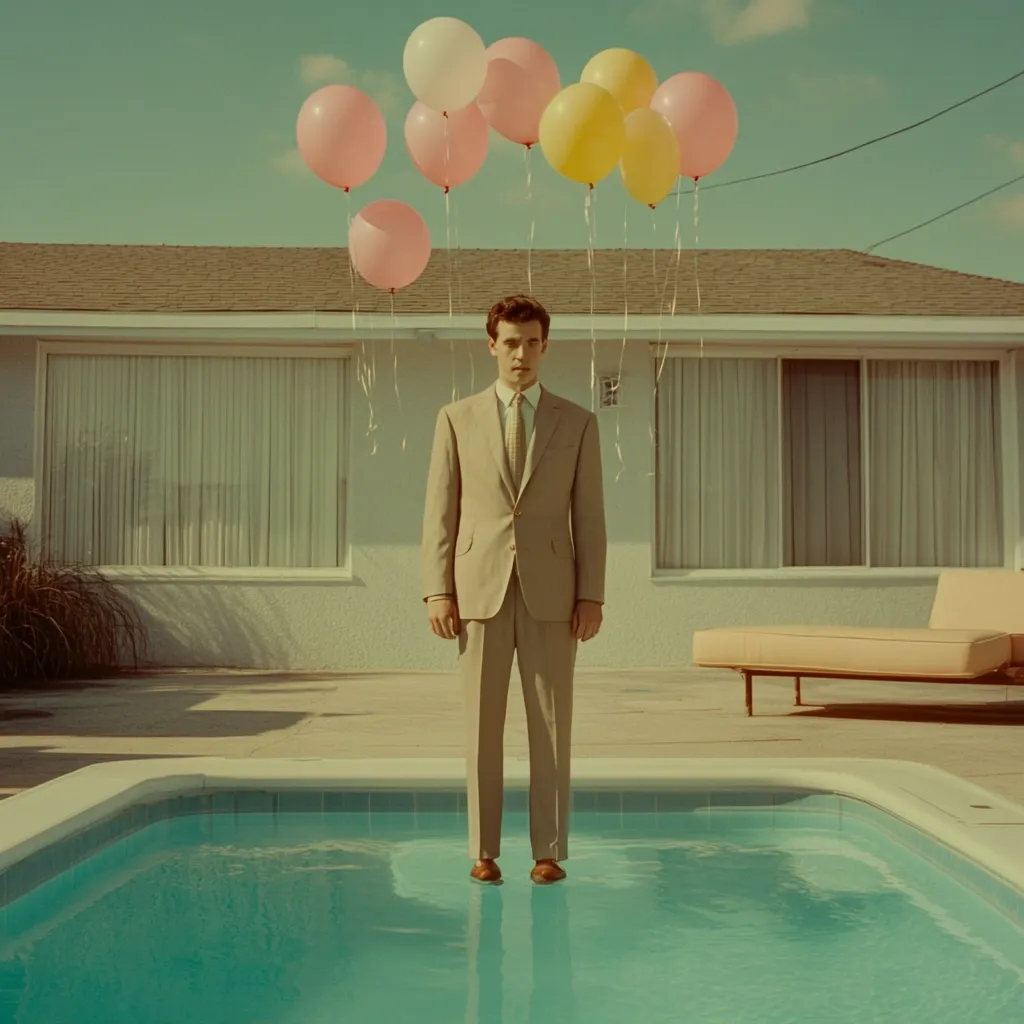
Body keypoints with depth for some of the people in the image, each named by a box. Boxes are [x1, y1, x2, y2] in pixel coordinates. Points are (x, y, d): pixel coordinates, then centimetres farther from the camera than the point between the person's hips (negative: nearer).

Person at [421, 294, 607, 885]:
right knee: (483, 725, 4)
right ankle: (485, 852, 13)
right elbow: (440, 513, 5)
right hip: (480, 589, 0)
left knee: (552, 726, 3)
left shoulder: (578, 423, 7)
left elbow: (589, 518, 5)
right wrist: (438, 591, -4)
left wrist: (592, 595, -2)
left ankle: (550, 852, 12)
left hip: (551, 592, 0)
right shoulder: (458, 419, 7)